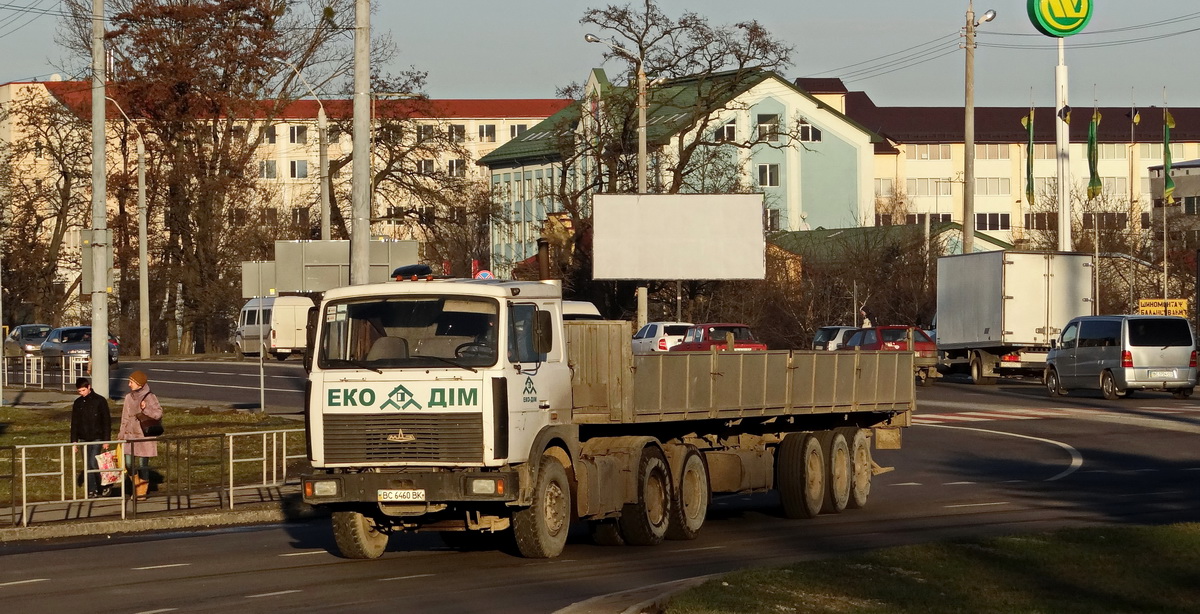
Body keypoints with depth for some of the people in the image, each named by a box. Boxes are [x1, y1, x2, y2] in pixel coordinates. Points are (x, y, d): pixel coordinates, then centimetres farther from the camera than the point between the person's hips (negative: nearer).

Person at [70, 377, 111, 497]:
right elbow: (74, 423, 14)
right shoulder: (78, 403, 8)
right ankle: (91, 491, 10)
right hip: (84, 439, 5)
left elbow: (107, 421, -4)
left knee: (93, 463, -13)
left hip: (97, 438, -5)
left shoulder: (100, 401, -5)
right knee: (88, 466, 4)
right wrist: (74, 440, 8)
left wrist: (106, 440, -8)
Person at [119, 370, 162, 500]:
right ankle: (136, 487, 22)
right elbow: (125, 417, 13)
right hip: (130, 435, 5)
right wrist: (122, 434, 11)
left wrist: (146, 409, -29)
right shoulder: (129, 398, 7)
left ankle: (142, 492, 11)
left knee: (143, 464, -1)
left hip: (145, 435, -5)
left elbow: (158, 413, -13)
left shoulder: (149, 398, -8)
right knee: (128, 463, 0)